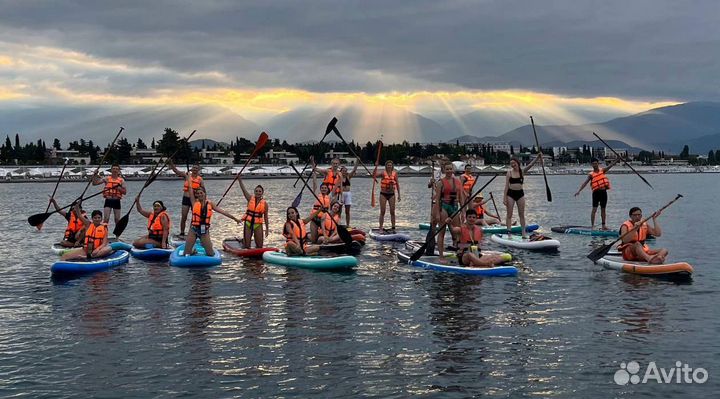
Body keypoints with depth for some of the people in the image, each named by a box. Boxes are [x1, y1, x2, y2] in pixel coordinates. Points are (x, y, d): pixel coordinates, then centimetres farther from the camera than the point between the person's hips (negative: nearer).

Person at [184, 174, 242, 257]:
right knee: (187, 254, -1)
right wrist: (189, 176, 5)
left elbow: (222, 211, 7)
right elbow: (190, 189, -3)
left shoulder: (210, 204, 4)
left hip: (204, 230, 1)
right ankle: (193, 251, 33)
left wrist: (234, 218, 6)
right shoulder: (194, 202, -1)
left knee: (210, 254, 1)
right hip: (193, 229, -1)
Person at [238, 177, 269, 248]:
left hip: (258, 225, 0)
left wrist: (267, 228, 3)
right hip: (248, 223, 0)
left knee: (259, 246, 3)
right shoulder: (250, 199, 2)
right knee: (246, 246, -3)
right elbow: (243, 189, -7)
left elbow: (265, 217, 5)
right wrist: (239, 179, -19)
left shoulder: (265, 203, 1)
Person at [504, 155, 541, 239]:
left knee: (522, 214, 7)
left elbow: (531, 164, -10)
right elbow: (506, 185, -4)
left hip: (520, 193, 2)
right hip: (510, 194, -2)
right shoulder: (509, 172, -3)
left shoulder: (522, 171, 2)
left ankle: (524, 232, 12)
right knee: (509, 214, 0)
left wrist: (538, 157, -25)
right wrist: (504, 197, -8)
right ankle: (509, 232, 3)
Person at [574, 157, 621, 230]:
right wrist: (579, 190, -15)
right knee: (594, 209, -7)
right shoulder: (591, 174, 0)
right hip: (596, 192, -3)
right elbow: (585, 183, -5)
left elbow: (610, 165, 0)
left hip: (603, 192, 3)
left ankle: (604, 225, 18)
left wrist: (616, 160, -13)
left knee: (603, 209, 11)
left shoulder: (602, 170, 9)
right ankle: (592, 226, -8)